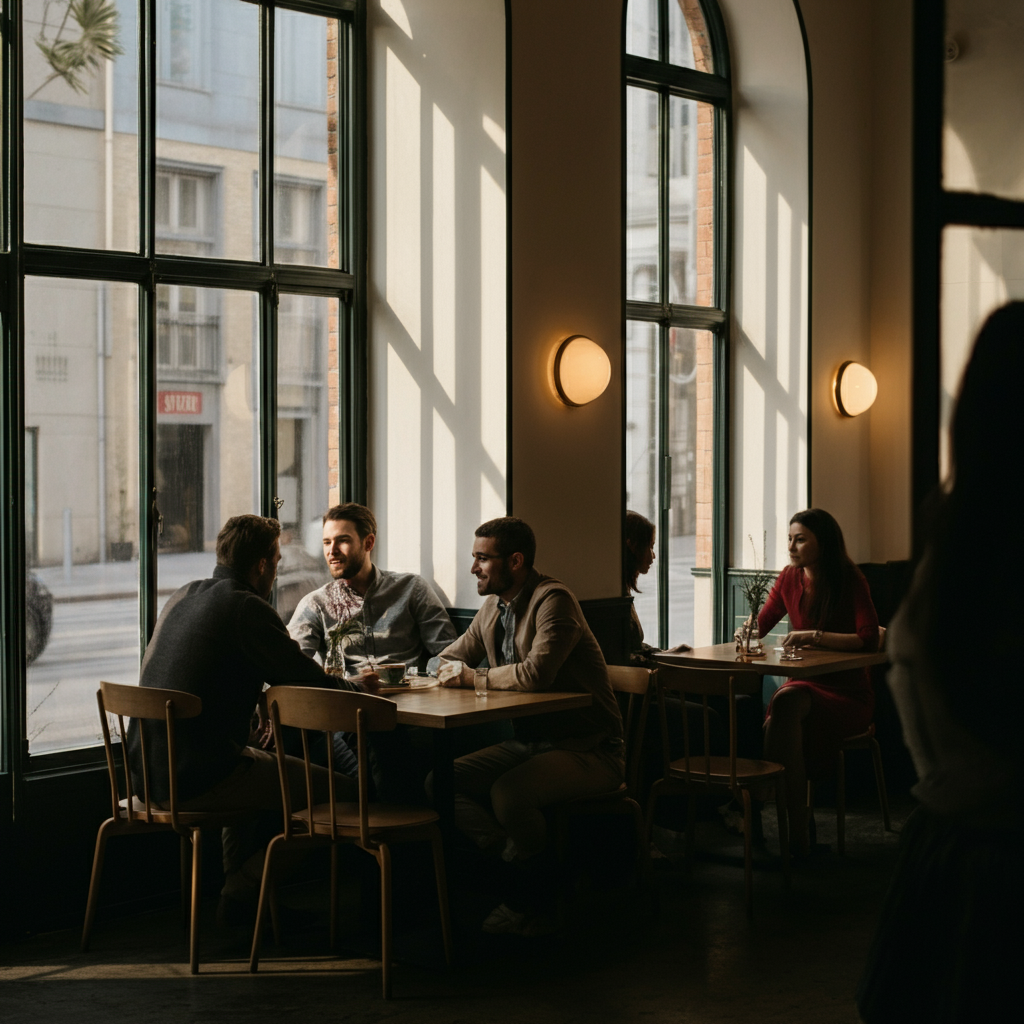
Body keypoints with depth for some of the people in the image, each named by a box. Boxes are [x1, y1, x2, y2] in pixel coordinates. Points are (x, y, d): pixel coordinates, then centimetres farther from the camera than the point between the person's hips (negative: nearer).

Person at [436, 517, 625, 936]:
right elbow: (449, 659, 22)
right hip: (528, 741, 9)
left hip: (587, 749, -8)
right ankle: (520, 861, -6)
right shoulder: (493, 607, 10)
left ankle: (528, 900, -8)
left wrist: (475, 677, -18)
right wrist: (450, 669, -3)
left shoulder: (553, 599, -17)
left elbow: (537, 672, -33)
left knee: (507, 791, -33)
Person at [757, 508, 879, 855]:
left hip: (849, 693, -4)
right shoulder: (790, 578, 8)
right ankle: (796, 833, -32)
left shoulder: (850, 580, -7)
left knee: (787, 701, -35)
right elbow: (761, 624, 17)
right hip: (805, 685, 4)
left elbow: (869, 638, -19)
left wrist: (815, 636, -25)